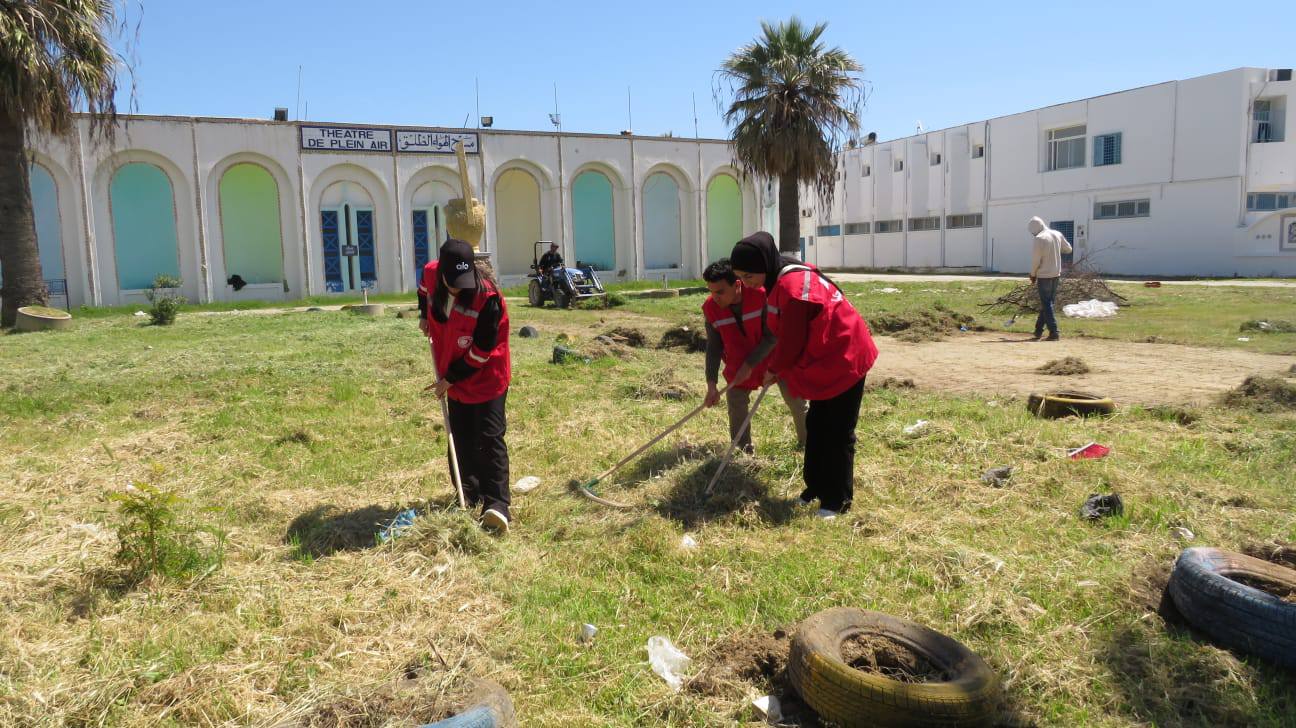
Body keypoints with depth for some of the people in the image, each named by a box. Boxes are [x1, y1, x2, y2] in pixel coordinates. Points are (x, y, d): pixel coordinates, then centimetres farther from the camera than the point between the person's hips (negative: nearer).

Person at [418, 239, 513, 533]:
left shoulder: (488, 298, -28)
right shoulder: (431, 273, -10)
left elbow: (482, 351, -24)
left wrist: (450, 379, -17)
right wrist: (424, 315, 10)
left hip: (486, 377, -6)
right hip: (453, 376, 6)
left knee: (489, 439, -10)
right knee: (462, 438, 13)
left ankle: (497, 504, -10)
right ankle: (471, 494, 25)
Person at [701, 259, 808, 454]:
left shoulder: (761, 294, -29)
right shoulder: (710, 307, -19)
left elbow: (772, 336, -22)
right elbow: (713, 347, -11)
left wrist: (750, 365, -24)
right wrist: (711, 384, -17)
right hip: (738, 364, 2)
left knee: (796, 401, 6)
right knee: (736, 406, 0)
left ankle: (807, 444, 27)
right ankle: (742, 451, 16)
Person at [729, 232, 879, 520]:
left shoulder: (794, 285, -28)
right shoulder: (781, 281, 4)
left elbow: (792, 340, -22)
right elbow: (786, 334, 12)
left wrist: (775, 368, -5)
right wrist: (778, 367, 6)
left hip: (843, 361, -10)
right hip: (822, 363, 10)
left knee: (837, 434, 0)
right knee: (816, 427, 16)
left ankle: (837, 501, 11)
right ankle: (816, 488, 29)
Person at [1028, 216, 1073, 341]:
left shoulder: (1039, 239, -16)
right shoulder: (1057, 234, 4)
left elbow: (1035, 260, -13)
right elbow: (1068, 249, 16)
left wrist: (1033, 276, -1)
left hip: (1044, 276, -7)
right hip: (1056, 274, 7)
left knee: (1047, 304, -3)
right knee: (1047, 303, 14)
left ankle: (1054, 332, -8)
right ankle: (1038, 330, 23)